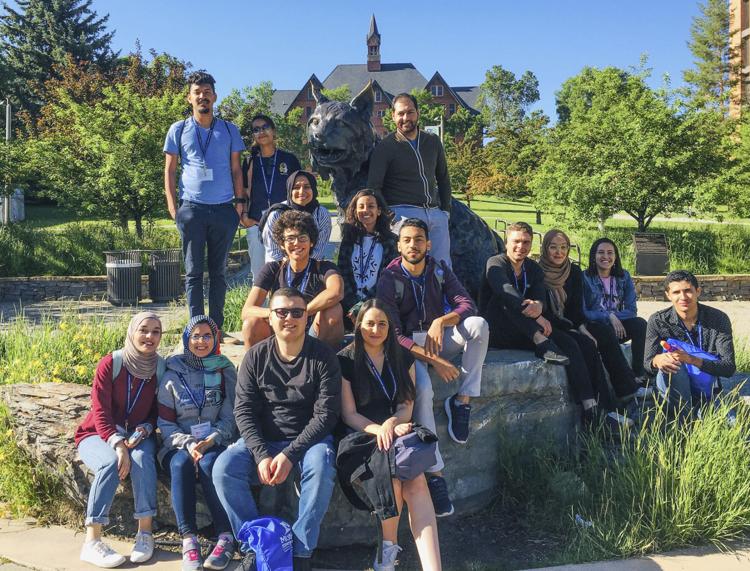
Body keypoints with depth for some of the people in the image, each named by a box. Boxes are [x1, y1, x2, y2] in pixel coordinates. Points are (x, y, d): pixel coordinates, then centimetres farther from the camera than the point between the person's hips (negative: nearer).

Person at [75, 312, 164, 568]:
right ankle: (91, 542, -28)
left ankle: (145, 533, -27)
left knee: (142, 459, -32)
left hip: (137, 435, 2)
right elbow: (100, 411, -16)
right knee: (111, 463, -33)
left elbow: (158, 411, 3)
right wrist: (118, 445, -28)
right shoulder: (110, 363, -13)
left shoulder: (161, 367, -3)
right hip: (98, 434, -2)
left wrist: (142, 432, -17)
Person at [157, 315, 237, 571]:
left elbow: (230, 416, 4)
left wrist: (210, 441, -14)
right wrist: (187, 443, -13)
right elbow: (165, 422, 4)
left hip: (215, 442, 0)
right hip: (179, 443, 1)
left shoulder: (225, 371, 7)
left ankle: (226, 537, -29)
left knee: (208, 463, -33)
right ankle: (188, 540, -33)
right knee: (181, 465, -33)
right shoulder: (173, 374, 7)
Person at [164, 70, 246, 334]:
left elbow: (236, 169, 13)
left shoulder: (230, 131, 11)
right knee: (194, 272, 0)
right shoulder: (179, 130, 7)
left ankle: (217, 325, 14)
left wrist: (240, 201, 2)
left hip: (224, 209, 1)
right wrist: (172, 205, -1)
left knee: (219, 271, 7)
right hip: (191, 209, -1)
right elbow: (169, 170, 8)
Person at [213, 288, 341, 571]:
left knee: (320, 467, -34)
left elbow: (325, 415, -10)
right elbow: (244, 410, -2)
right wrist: (261, 454, -18)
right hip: (262, 441, 3)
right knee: (224, 468, -23)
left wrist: (289, 454, -20)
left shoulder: (323, 357, -6)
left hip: (309, 439, -2)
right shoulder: (255, 356, 1)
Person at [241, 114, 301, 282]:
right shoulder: (250, 162, 11)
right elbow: (245, 192, 14)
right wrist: (244, 216, 1)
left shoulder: (289, 159, 5)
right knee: (258, 272, 4)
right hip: (256, 224, 2)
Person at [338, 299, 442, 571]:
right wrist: (381, 431, -19)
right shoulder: (345, 360, 1)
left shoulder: (403, 357, 11)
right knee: (392, 479, -32)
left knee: (417, 482, -28)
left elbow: (406, 407, 9)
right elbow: (349, 415, -2)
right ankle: (388, 547, -6)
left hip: (397, 430, 3)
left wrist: (392, 424, -14)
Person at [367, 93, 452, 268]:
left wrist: (446, 211, 13)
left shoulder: (433, 142, 14)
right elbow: (373, 187, -4)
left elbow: (443, 179, 23)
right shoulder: (385, 147, 0)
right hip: (403, 212, -5)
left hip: (435, 213, 5)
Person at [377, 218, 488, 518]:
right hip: (407, 344, -4)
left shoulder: (439, 270, 5)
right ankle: (434, 472, -30)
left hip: (437, 337, 4)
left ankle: (462, 401, -20)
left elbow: (467, 305, -4)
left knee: (478, 324, -25)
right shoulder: (389, 279, -8)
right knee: (422, 390, -35)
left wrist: (441, 321, -26)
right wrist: (434, 361, -25)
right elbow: (392, 333, -16)